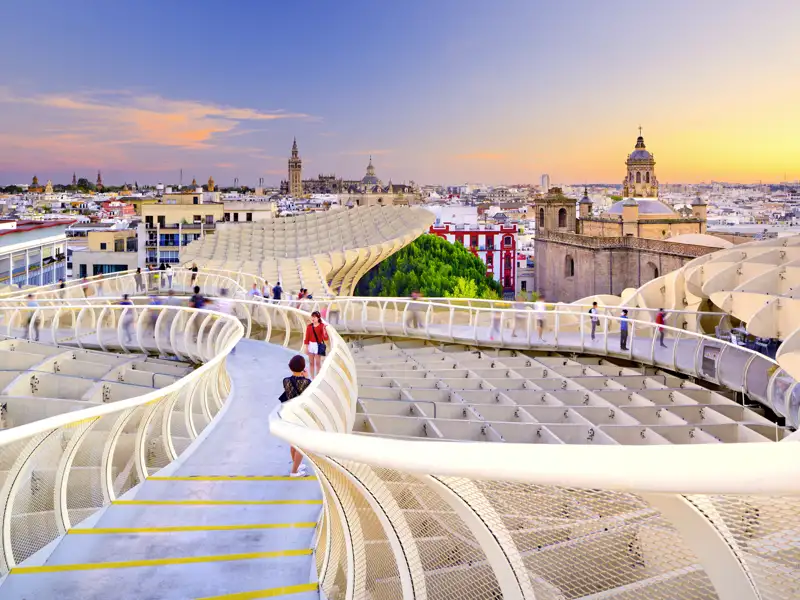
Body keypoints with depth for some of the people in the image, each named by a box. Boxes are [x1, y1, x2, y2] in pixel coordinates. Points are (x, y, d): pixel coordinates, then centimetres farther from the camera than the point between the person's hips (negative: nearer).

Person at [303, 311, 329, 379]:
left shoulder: (322, 326, -10)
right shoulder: (309, 326, -1)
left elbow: (325, 339, -14)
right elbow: (307, 338, 4)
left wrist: (324, 331, -32)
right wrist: (306, 347, 1)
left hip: (318, 345, -3)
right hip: (311, 345, 3)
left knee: (317, 363, 3)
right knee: (311, 363, 8)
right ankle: (312, 378, 18)